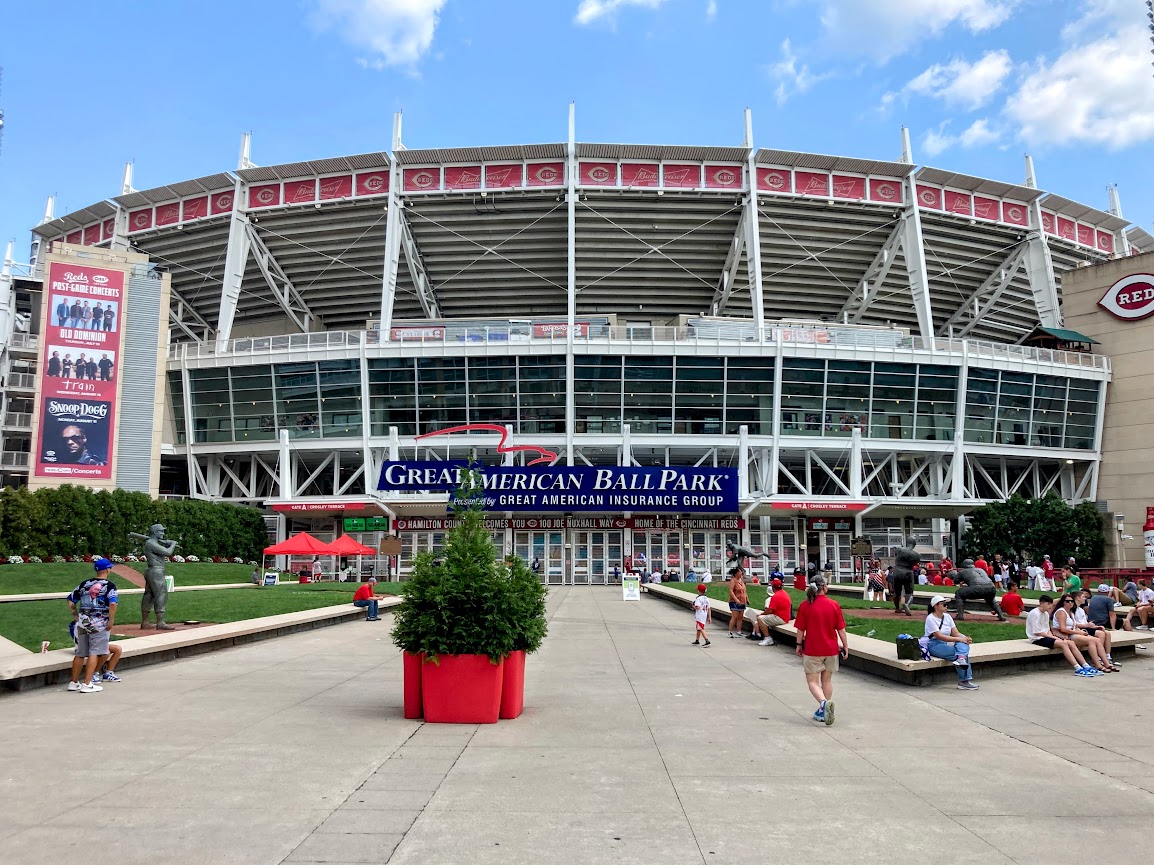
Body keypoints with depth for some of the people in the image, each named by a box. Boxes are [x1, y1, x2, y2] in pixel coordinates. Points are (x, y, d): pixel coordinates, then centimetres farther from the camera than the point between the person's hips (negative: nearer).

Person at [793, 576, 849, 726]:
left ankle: (824, 702, -21)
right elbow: (841, 629, -2)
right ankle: (823, 711, 22)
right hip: (831, 649, 2)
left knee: (812, 681, 4)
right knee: (827, 680, 17)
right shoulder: (834, 605, -6)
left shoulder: (805, 605, -9)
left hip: (812, 649, -2)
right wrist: (845, 646, 8)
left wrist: (799, 645, 9)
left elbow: (800, 629, -4)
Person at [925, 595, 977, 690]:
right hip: (934, 646, -7)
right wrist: (958, 639, -23)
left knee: (963, 644, -23)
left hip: (947, 644, 7)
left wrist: (965, 638, -16)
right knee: (964, 652, -24)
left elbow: (956, 633, 5)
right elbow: (939, 636, -19)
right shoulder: (930, 619, -10)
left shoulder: (947, 616, 11)